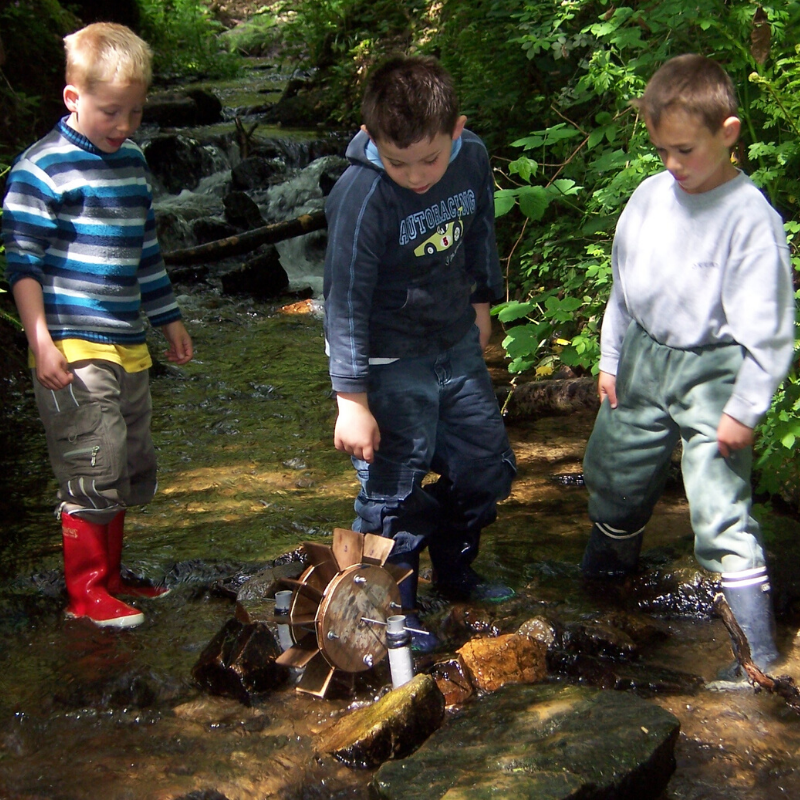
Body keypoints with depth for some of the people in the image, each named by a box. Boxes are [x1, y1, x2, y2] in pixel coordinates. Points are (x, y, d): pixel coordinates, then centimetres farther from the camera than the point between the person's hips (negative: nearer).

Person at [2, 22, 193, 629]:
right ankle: (85, 591, 8)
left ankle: (110, 574, 29)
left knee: (130, 467, 14)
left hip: (127, 345, 8)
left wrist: (168, 318, 27)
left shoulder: (133, 162, 14)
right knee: (92, 468, -6)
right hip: (73, 349, -8)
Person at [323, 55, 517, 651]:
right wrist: (353, 400, -22)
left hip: (457, 347, 7)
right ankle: (393, 609, 19)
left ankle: (454, 572, 39)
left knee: (488, 465, 17)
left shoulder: (473, 159, -9)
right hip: (391, 363, -6)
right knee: (395, 489, -1)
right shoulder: (361, 197, -26)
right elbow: (347, 302, -23)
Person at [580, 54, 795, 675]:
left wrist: (745, 409, -15)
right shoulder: (650, 197, -1)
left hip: (711, 373, -6)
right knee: (616, 478, 21)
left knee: (722, 514, -9)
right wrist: (611, 361, 14)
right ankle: (609, 566, 50)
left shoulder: (749, 217, -19)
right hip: (644, 361, 6)